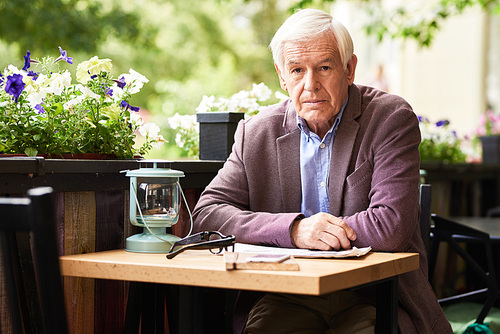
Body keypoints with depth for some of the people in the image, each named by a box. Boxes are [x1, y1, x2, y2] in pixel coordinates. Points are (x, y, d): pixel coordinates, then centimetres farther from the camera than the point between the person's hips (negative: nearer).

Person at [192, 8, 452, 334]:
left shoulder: (391, 119, -3)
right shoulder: (256, 133, 8)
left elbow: (392, 227, -14)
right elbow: (206, 213, -1)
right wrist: (293, 229, -15)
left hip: (373, 297, -1)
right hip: (288, 298, 2)